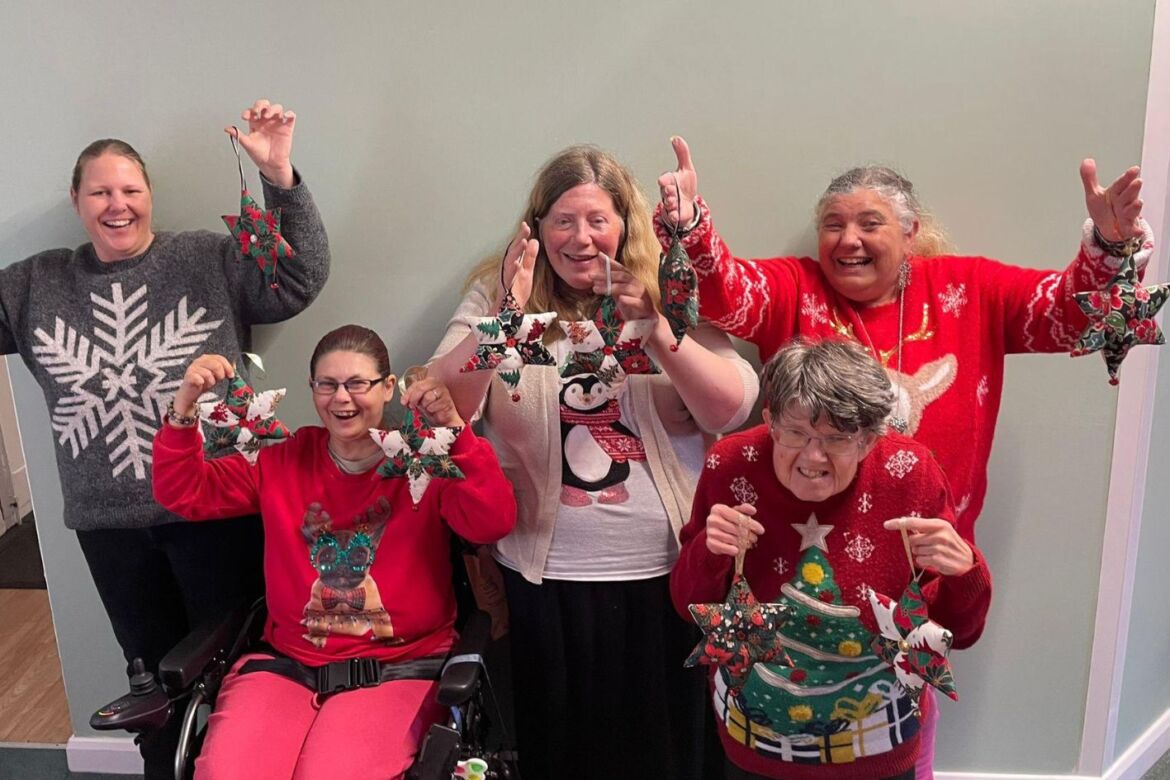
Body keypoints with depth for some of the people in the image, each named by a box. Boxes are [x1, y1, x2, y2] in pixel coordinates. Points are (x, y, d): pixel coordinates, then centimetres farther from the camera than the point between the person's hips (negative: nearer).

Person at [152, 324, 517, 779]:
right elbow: (183, 494, 9)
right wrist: (184, 411, -7)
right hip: (288, 661, 3)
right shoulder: (285, 459, 9)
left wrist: (455, 430, -30)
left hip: (399, 666, -3)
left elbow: (493, 524, -18)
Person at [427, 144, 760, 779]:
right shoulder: (496, 294, 1)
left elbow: (732, 410, -9)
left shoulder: (669, 295, 1)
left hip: (663, 574, 1)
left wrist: (653, 328, -21)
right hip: (544, 577, 0)